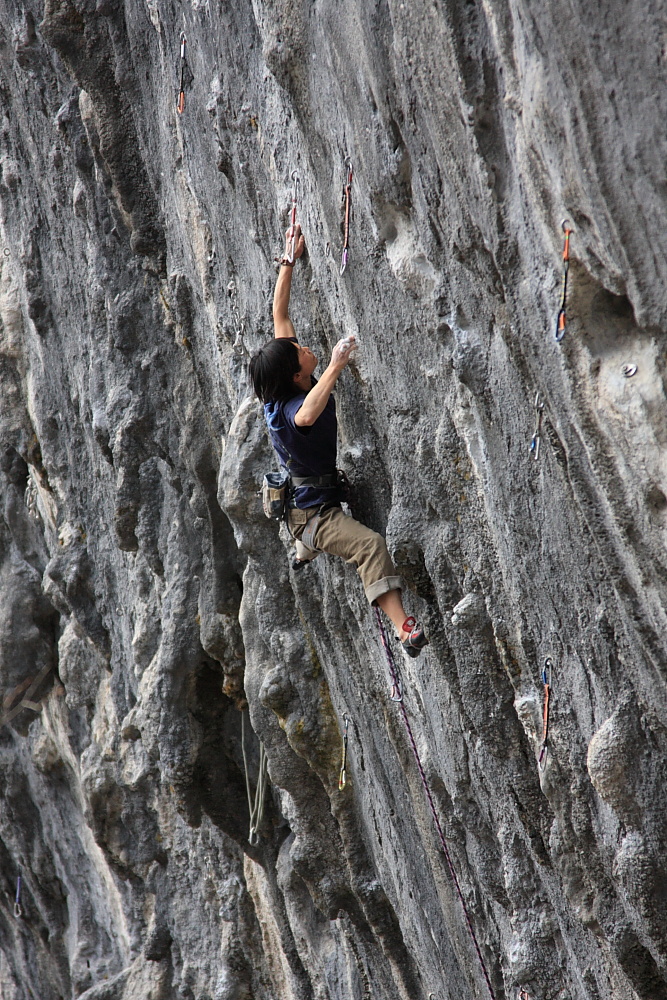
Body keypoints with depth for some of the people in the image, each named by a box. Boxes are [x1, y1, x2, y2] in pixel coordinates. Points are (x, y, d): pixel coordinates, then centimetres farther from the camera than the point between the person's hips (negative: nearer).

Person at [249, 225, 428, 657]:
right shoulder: (288, 410, -29)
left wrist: (291, 259, 0)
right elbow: (307, 415, -58)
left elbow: (279, 315, 2)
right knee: (371, 544, -35)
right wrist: (336, 367, -59)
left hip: (303, 492, 11)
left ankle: (306, 549, 66)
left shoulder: (282, 389, -5)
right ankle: (405, 629, -48)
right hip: (312, 511, -11)